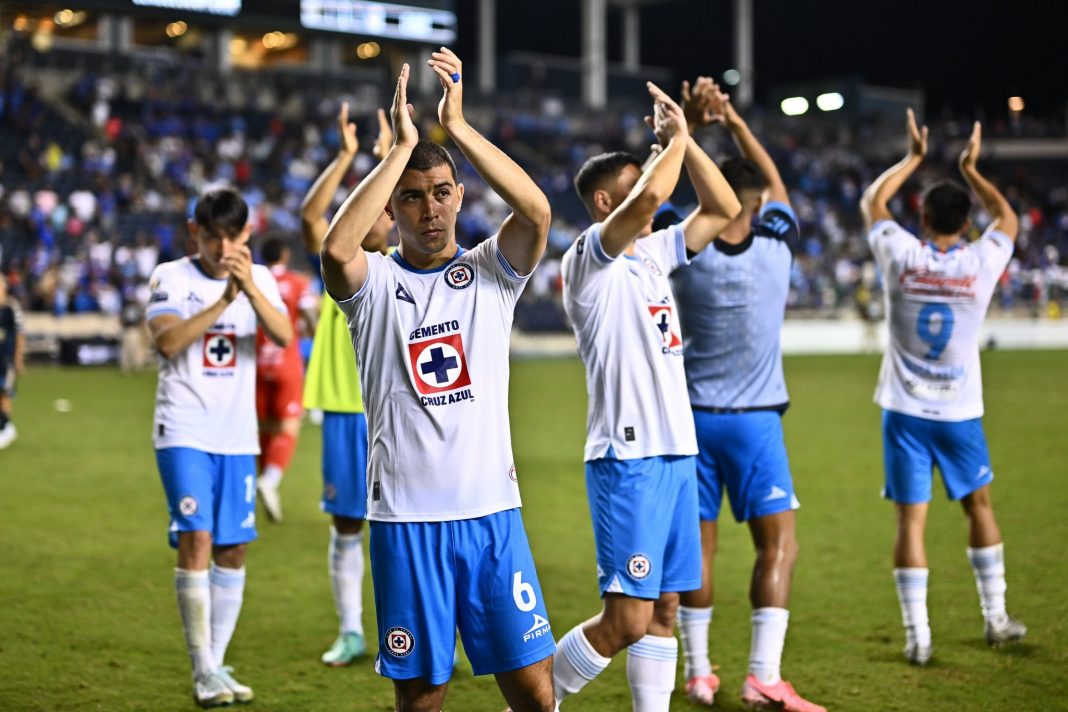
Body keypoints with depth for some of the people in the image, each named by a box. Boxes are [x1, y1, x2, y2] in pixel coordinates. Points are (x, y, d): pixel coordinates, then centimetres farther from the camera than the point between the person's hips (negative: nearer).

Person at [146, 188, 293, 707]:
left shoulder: (259, 278, 6)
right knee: (196, 539, -14)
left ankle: (217, 664, 16)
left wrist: (250, 288, -25)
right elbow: (167, 341, -18)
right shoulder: (171, 276, -2)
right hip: (184, 432, -4)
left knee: (233, 549, 5)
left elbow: (284, 336, -11)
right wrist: (223, 299, -23)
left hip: (237, 435, 4)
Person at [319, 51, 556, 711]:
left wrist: (457, 125, -17)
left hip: (493, 512, 1)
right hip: (404, 518, -1)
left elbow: (537, 211, -14)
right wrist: (402, 145, -19)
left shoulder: (491, 271, 6)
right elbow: (336, 247, -22)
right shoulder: (374, 282, 2)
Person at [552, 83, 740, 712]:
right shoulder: (590, 256, -8)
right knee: (626, 620, -9)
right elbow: (651, 198, -25)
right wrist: (675, 140, -8)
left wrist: (686, 140, 11)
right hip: (628, 456, -8)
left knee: (664, 610, 9)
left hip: (677, 453, 8)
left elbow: (725, 210, 19)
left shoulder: (653, 253, 16)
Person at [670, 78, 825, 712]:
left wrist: (689, 124, 2)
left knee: (697, 545, 8)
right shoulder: (778, 245, -7)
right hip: (755, 419, -2)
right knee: (779, 543, 3)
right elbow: (774, 183, 10)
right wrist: (735, 121, 11)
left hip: (692, 416, 2)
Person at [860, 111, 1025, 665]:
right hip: (959, 411, 1)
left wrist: (914, 157, 19)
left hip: (905, 411, -1)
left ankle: (917, 635, -1)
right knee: (979, 504, 18)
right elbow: (1007, 217, 17)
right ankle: (996, 618, 26)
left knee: (911, 519, 0)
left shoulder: (902, 257, -8)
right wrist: (971, 170, 25)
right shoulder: (982, 262, -6)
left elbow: (871, 202, 12)